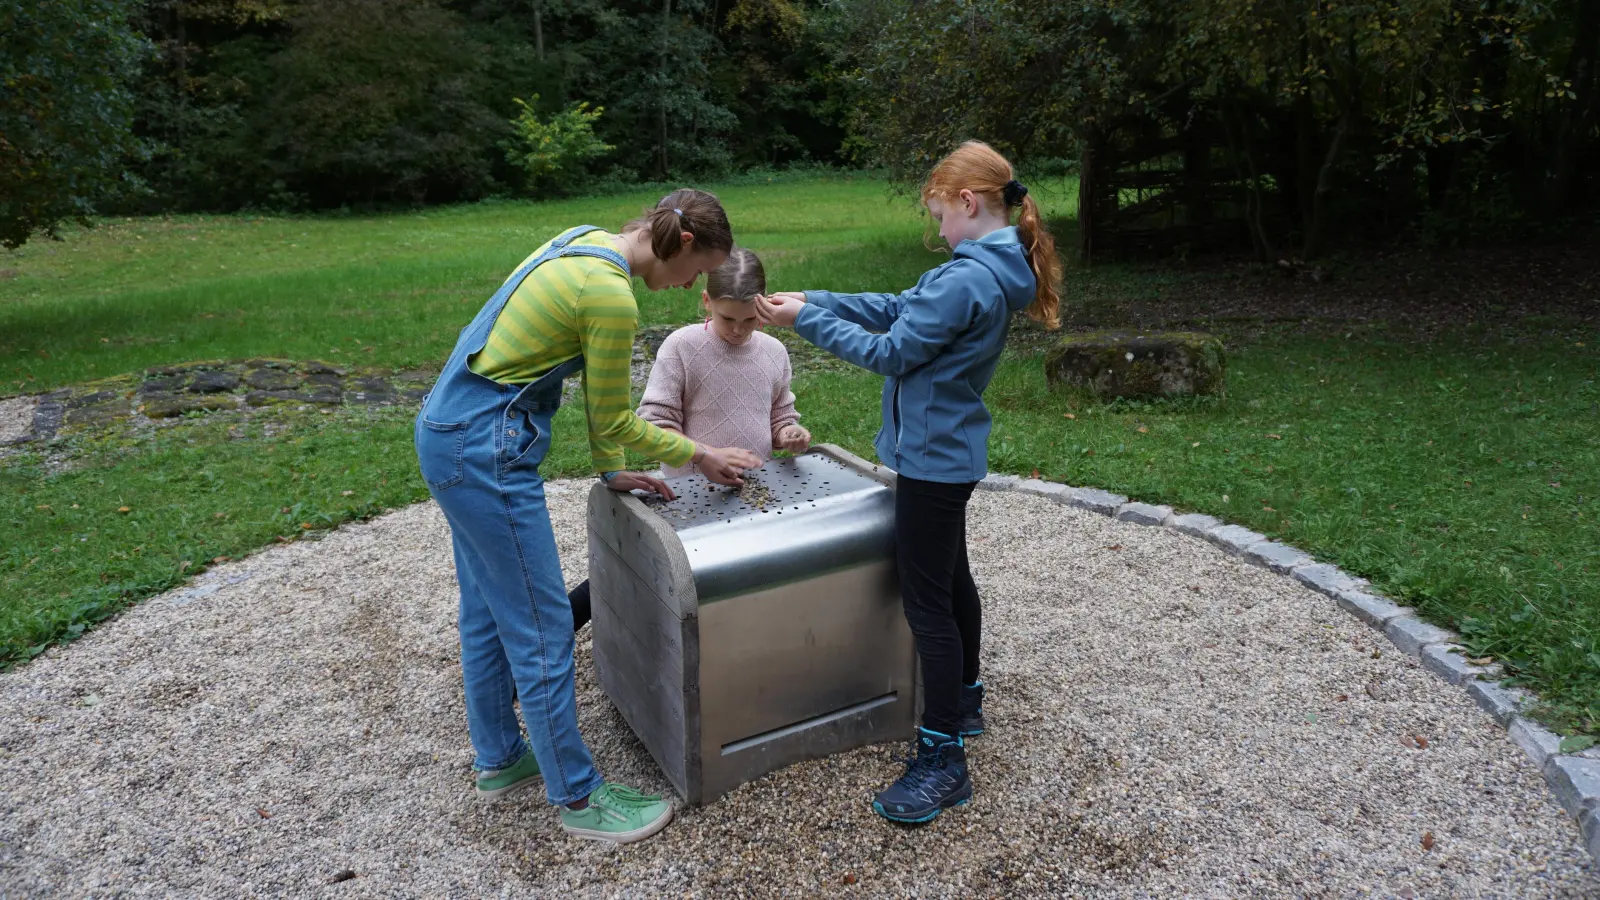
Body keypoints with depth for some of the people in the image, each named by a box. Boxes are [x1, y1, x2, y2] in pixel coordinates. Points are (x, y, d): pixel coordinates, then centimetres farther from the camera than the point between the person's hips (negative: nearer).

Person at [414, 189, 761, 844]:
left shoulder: (588, 244, 9)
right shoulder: (611, 295, -21)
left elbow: (598, 397, 15)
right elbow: (614, 420, -11)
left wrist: (611, 470, 18)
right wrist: (701, 457, 1)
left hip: (448, 431, 11)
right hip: (486, 451, -10)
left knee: (488, 610, 20)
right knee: (541, 627, 0)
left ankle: (499, 758, 36)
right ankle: (578, 796, 15)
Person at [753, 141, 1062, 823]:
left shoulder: (965, 280, -24)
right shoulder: (997, 270, 8)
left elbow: (891, 353, -18)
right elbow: (900, 308, 10)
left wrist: (807, 320, -9)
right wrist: (812, 301, 4)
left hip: (933, 455, -11)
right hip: (953, 451, 11)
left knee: (927, 603, -5)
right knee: (951, 579, 23)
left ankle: (943, 763, 4)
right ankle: (965, 703, 42)